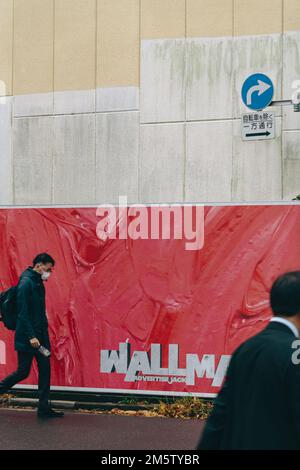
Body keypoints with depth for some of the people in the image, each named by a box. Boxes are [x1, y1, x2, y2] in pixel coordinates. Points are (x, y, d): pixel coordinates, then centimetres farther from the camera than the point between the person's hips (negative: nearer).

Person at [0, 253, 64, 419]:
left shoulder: (39, 283, 12)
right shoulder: (26, 282, -15)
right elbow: (22, 313, -19)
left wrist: (43, 333, 15)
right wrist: (31, 336, -22)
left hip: (40, 335, 9)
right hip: (27, 338, -9)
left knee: (45, 370, 6)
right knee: (23, 372, 1)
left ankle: (44, 408, 11)